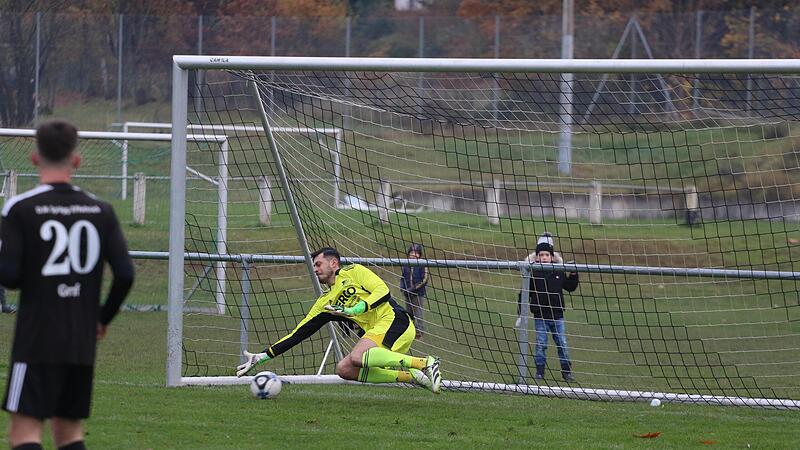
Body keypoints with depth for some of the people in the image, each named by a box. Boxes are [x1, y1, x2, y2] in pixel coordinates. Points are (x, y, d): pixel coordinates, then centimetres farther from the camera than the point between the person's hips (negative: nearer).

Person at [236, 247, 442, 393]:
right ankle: (412, 376, -12)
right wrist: (262, 356, 13)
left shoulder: (353, 272, 6)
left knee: (358, 357, -31)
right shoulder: (324, 303, 22)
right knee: (344, 369, -12)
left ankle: (424, 363, -28)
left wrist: (356, 309, -18)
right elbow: (297, 334, 19)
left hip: (394, 321, -8)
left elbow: (382, 290, -8)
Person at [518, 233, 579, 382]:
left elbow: (570, 287, 17)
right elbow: (524, 294, -2)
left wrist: (573, 275, 0)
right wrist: (521, 314, -4)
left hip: (557, 315, 2)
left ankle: (566, 371, 13)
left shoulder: (558, 273, 2)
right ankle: (540, 371, 12)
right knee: (541, 345, 1)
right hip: (540, 317, -2)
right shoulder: (532, 274, -6)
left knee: (562, 344, 4)